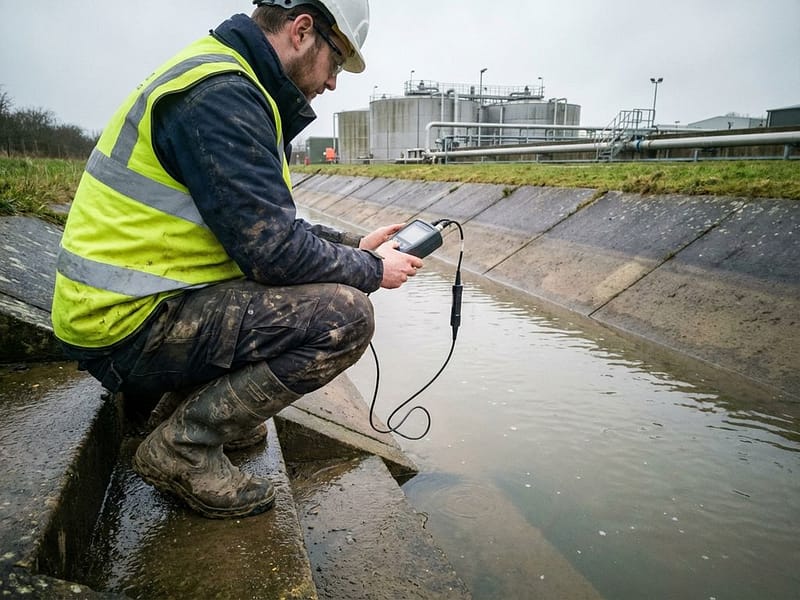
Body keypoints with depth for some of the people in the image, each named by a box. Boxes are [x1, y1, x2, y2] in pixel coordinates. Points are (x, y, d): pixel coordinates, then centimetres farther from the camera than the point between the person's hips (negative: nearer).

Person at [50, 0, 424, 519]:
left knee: (325, 280, 18)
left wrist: (355, 245, 11)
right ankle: (183, 446, -6)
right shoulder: (220, 94, -19)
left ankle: (187, 400, 16)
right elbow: (274, 252, -23)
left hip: (133, 299, 10)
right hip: (128, 326, -10)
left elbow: (266, 226, 18)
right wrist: (372, 270, -8)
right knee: (345, 315, -19)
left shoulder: (235, 84, 14)